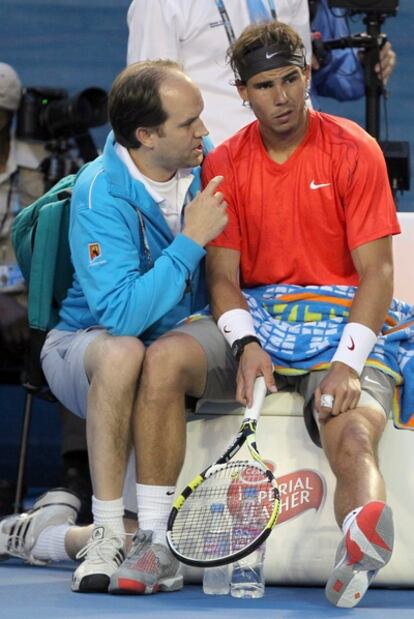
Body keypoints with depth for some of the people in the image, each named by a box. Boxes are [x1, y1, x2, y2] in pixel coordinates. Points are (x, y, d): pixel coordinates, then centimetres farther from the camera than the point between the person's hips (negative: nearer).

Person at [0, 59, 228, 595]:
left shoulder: (206, 160, -4)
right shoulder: (101, 194, -22)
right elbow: (122, 314, -33)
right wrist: (192, 240, -30)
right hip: (83, 344, -5)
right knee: (123, 351, -37)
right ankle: (107, 535, -32)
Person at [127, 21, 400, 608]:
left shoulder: (354, 151, -1)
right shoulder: (224, 163, 8)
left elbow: (377, 271, -6)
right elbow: (222, 275, 4)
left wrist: (347, 361, -21)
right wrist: (245, 345, -18)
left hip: (341, 322, -3)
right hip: (254, 318, 3)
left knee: (354, 438, -32)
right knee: (164, 359, -26)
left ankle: (358, 554, -63)